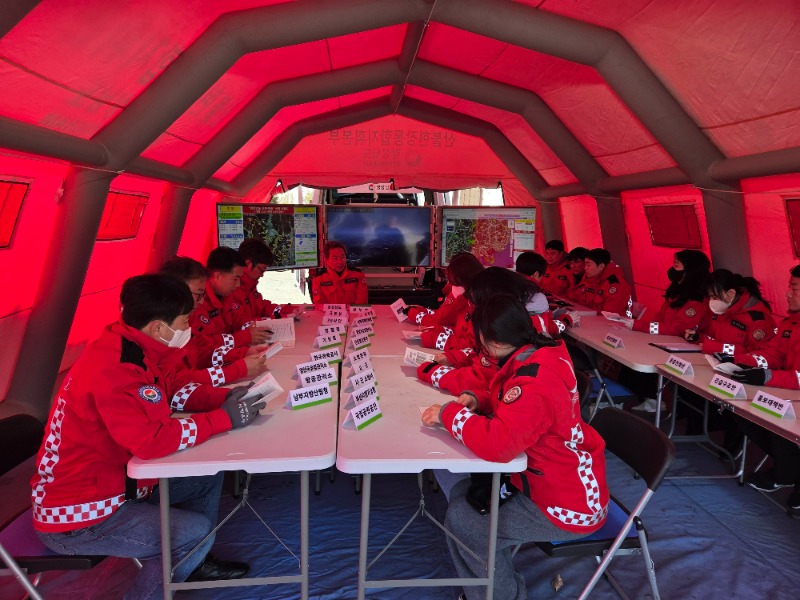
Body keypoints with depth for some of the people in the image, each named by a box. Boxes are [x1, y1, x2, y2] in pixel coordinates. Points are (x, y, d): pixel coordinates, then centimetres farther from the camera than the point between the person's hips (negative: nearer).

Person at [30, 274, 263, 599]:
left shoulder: (126, 350, -2)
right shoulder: (112, 369, -31)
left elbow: (170, 396, 11)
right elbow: (153, 441, -38)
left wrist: (224, 396, -3)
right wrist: (224, 418, -27)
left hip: (113, 480, 9)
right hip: (76, 516, -9)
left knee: (208, 474, 9)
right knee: (196, 532, -19)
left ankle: (195, 563, 28)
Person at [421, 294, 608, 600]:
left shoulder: (535, 384, -32)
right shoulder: (538, 357, -2)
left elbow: (497, 443, -42)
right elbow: (507, 401, 14)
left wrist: (449, 413, -27)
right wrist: (475, 399, -6)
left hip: (569, 505, -9)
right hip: (563, 479, 9)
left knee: (461, 520, -3)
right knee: (463, 493, 9)